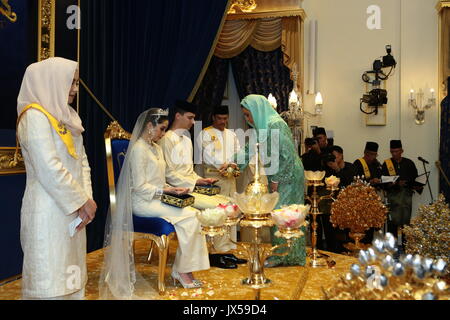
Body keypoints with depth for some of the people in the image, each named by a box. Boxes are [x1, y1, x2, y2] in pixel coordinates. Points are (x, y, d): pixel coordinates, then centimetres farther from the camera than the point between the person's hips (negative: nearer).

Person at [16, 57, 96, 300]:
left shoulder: (68, 117, 13)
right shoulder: (35, 116, -12)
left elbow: (82, 161, 12)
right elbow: (50, 170, -19)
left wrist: (86, 199, -1)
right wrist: (82, 201, -12)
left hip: (72, 210, 8)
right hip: (48, 213, -8)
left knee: (70, 275, 14)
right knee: (50, 279, 1)